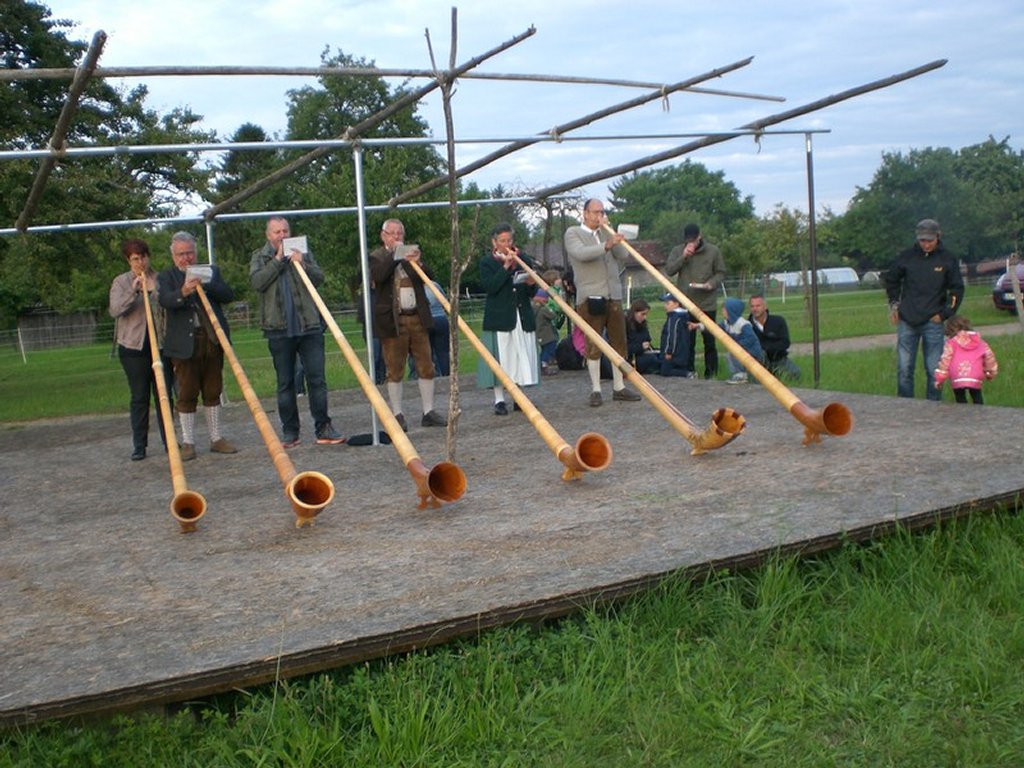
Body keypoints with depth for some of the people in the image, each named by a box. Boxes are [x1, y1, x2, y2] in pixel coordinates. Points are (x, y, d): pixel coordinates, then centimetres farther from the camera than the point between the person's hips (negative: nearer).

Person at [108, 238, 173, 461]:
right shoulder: (121, 282, 5)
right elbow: (115, 310, -9)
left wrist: (155, 290, -12)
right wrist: (133, 291, -22)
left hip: (161, 344, 1)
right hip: (133, 346, -1)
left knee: (164, 394, 2)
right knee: (138, 397, 4)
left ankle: (169, 441, 10)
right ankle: (139, 445, 10)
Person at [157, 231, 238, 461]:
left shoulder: (211, 271, 13)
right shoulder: (166, 277, 5)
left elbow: (228, 295, 0)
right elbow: (164, 300, -15)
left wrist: (206, 285, -16)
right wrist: (183, 292, -36)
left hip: (213, 339, 3)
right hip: (185, 344, -2)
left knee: (213, 391, 10)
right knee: (187, 394, 2)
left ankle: (216, 439, 19)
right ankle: (188, 443, 10)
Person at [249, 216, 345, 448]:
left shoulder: (303, 253, 14)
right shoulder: (259, 257, 9)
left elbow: (319, 277, 3)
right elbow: (256, 282, -8)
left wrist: (302, 264, -12)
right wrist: (278, 259, -9)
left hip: (309, 326, 1)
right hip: (279, 329, 0)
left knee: (317, 378, -2)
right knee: (285, 383, 6)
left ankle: (323, 429, 2)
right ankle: (290, 431, 14)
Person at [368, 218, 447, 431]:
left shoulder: (413, 252, 15)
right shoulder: (376, 257, 3)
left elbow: (429, 277, 4)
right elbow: (377, 276, -17)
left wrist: (417, 262, -15)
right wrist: (394, 254, -16)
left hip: (417, 318, 4)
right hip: (392, 320, -4)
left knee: (426, 367, 5)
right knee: (395, 371, 2)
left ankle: (428, 412, 12)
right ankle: (397, 414, 10)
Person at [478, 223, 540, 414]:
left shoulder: (524, 260, 12)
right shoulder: (487, 262, 1)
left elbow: (532, 293, 12)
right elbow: (489, 287, -15)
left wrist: (531, 284, -11)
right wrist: (506, 266, -16)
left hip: (523, 317, 4)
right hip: (499, 318, -3)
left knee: (522, 357, 4)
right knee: (500, 358, -2)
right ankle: (499, 400, 5)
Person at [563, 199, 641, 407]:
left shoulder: (607, 233, 17)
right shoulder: (573, 233, 2)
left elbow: (623, 255, 5)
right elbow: (581, 253, -18)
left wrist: (610, 231, -3)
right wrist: (607, 245, -31)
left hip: (613, 295, 5)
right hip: (590, 297, -5)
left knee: (619, 342, 7)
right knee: (593, 345, -2)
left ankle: (619, 387, 15)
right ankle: (595, 390, 5)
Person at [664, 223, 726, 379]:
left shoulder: (713, 251, 1)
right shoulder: (677, 251, 5)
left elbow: (720, 273, 4)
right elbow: (669, 270, -4)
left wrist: (711, 284, -15)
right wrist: (683, 257, -14)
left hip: (707, 303, -1)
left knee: (709, 339, 2)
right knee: (687, 340, 4)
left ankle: (711, 372, 10)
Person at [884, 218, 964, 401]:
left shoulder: (948, 260, 1)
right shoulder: (907, 257, 3)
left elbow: (957, 290, 6)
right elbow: (891, 280, 20)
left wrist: (944, 314, -2)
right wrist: (894, 304, 12)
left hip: (933, 323, -1)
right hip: (907, 322, 1)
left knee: (934, 370, 1)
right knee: (904, 369, 3)